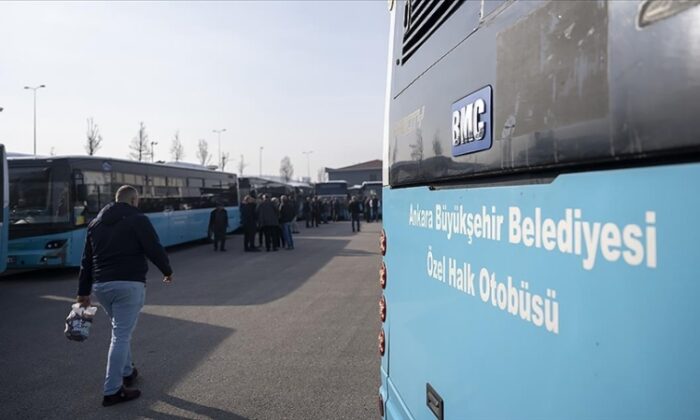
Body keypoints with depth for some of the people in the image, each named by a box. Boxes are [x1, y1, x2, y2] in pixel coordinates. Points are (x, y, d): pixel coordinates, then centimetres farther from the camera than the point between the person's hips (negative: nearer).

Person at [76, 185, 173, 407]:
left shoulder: (95, 223, 16)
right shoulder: (138, 220, -3)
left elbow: (86, 260, 16)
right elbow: (154, 249, -7)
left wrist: (83, 291, 19)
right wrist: (167, 270, 10)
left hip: (101, 285, 7)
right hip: (129, 284, -7)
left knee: (121, 330, 25)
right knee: (121, 335, -4)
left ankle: (126, 372, 35)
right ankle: (112, 391, -2)